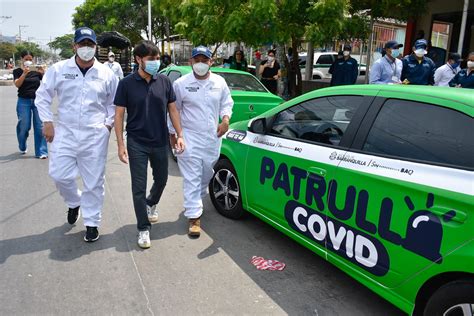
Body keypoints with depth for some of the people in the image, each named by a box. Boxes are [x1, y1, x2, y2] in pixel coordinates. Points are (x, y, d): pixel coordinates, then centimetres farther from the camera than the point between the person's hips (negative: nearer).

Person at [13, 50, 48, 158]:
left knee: (40, 126, -6)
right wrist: (24, 74, -26)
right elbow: (17, 84, -11)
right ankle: (22, 148, 28)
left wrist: (43, 73, -19)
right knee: (24, 126, 2)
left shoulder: (36, 72, 8)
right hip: (24, 102, -1)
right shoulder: (18, 71, 4)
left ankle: (41, 152, -2)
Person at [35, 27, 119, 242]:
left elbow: (114, 103, 11)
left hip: (95, 136, -1)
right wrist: (47, 122, 2)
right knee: (59, 175, 0)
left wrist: (108, 124, 1)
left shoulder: (106, 74, 1)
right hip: (65, 132, 1)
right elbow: (42, 96, 8)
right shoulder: (58, 69, 1)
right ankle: (74, 202, 33)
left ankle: (91, 223, 19)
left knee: (93, 181, 3)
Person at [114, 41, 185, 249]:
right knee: (139, 187, 1)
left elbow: (172, 110, 7)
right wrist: (120, 144, -9)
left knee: (161, 179, 19)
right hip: (137, 144, -3)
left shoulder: (164, 82, 1)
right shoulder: (127, 84, -6)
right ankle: (143, 229, 14)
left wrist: (180, 135, 1)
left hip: (160, 142, 3)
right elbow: (119, 115, -4)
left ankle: (151, 204, 50)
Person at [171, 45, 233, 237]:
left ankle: (193, 202, 42)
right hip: (189, 137, -4)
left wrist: (225, 120, -7)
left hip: (213, 137, 4)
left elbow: (227, 104, 13)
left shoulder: (219, 82, 5)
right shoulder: (181, 84, -4)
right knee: (192, 178, -4)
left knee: (206, 175, 16)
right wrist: (172, 133, 4)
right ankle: (194, 217, 2)